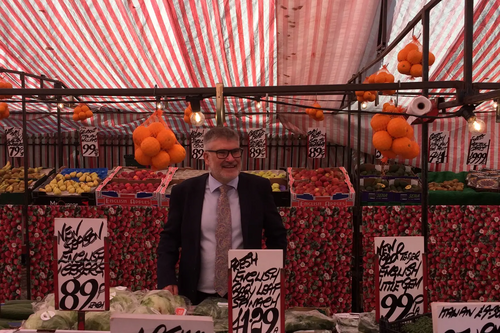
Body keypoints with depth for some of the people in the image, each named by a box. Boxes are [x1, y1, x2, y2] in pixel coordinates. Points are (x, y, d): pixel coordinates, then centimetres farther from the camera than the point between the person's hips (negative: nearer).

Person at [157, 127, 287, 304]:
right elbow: (169, 238, 2)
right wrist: (167, 280, -10)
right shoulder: (184, 191, -4)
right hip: (198, 297, 0)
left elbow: (277, 235, 4)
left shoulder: (259, 187, -5)